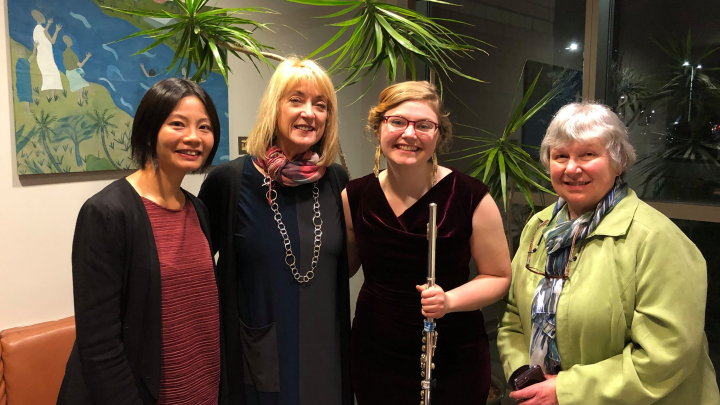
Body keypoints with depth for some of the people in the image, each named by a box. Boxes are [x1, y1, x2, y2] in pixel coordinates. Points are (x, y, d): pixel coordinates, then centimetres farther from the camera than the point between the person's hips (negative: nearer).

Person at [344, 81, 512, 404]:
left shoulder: (470, 197, -14)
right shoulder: (354, 198, -5)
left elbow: (499, 276, -4)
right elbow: (343, 266, 9)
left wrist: (450, 300, -22)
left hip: (454, 360, -2)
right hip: (375, 355, 2)